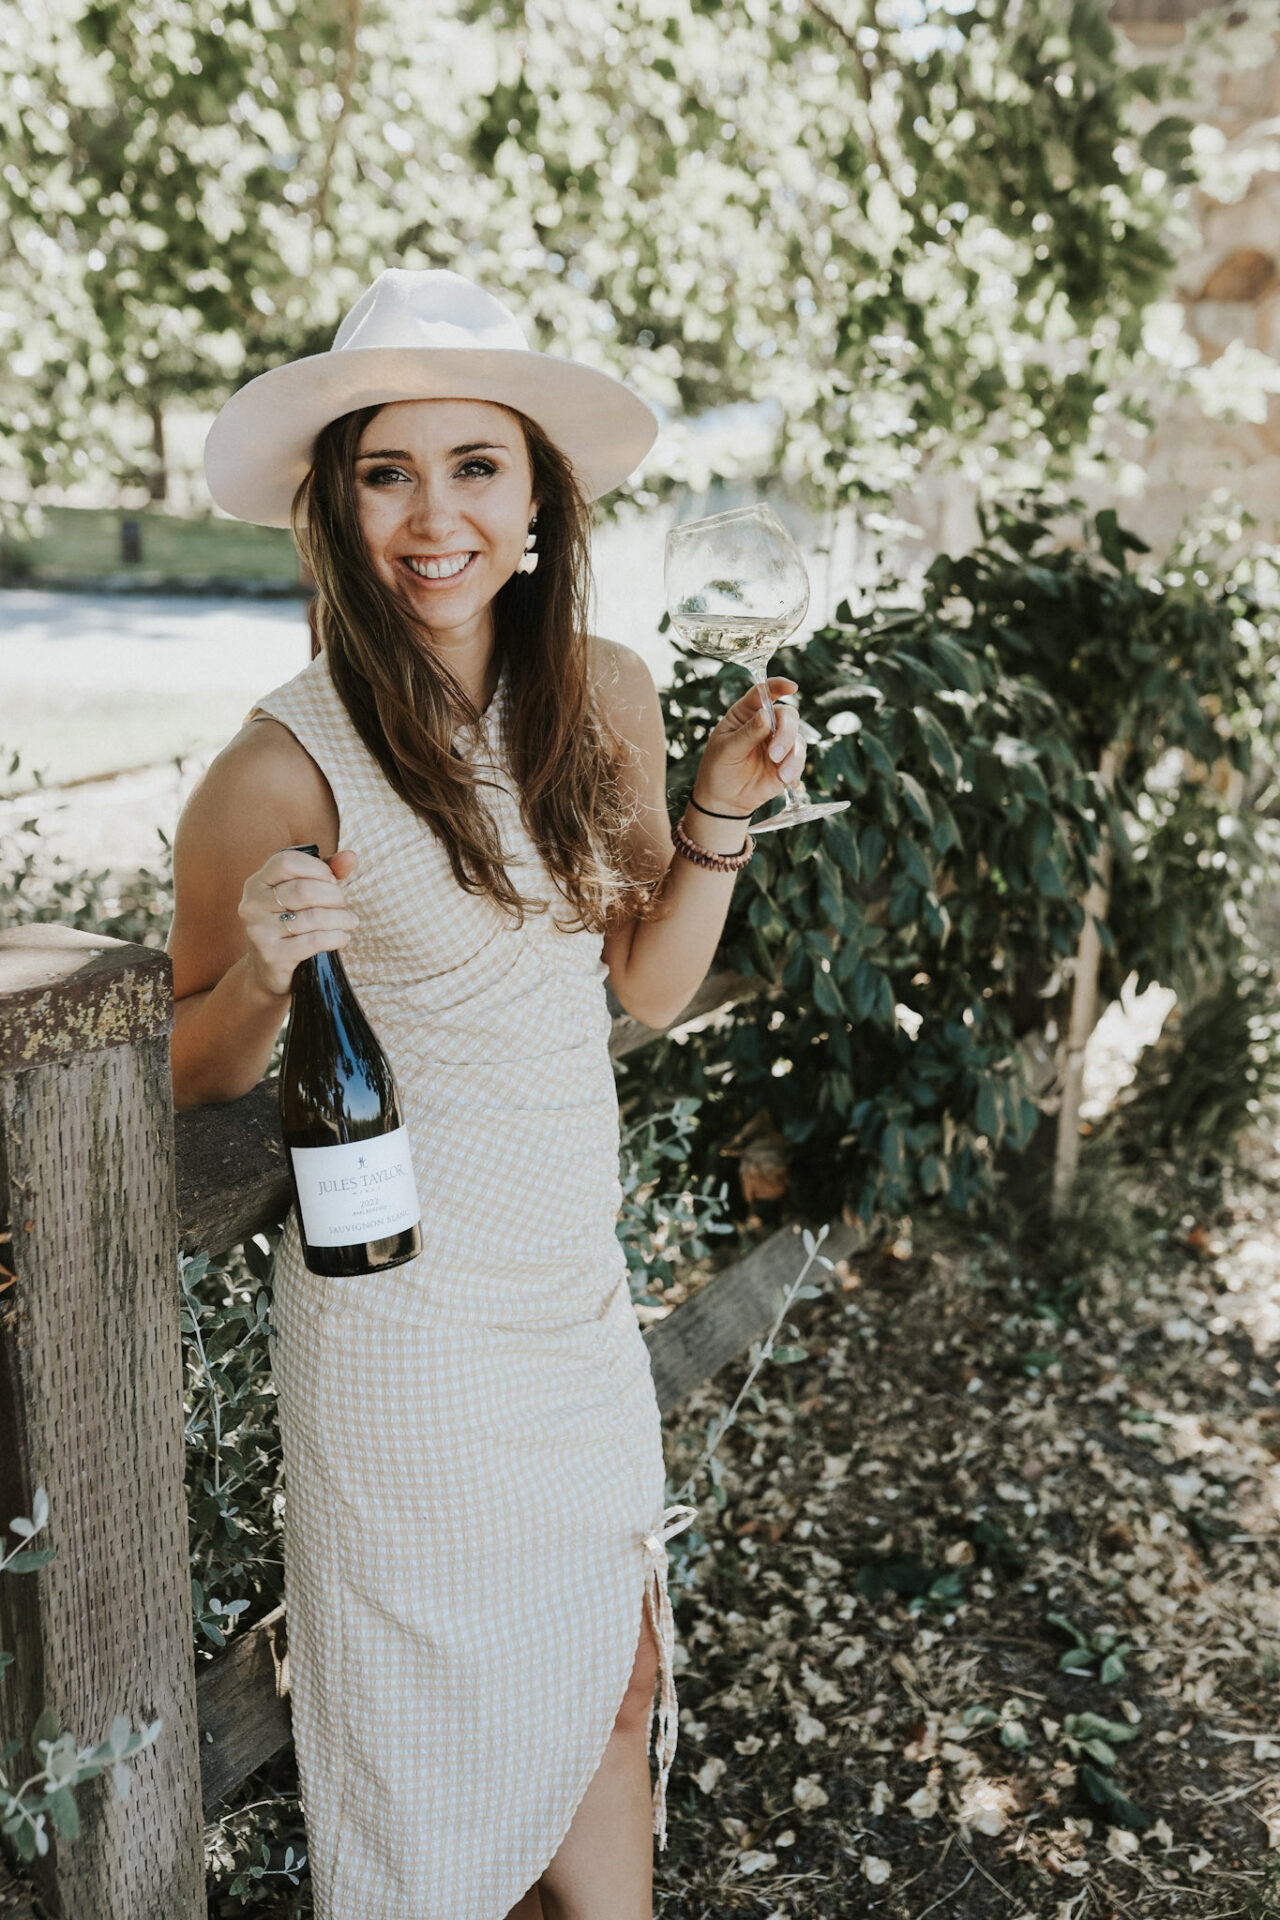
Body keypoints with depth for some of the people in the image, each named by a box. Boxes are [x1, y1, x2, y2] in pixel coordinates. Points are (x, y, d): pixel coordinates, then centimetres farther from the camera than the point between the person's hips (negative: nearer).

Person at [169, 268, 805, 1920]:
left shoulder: (607, 696, -1)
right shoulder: (289, 764, -17)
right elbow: (194, 1072, -7)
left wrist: (720, 813, -5)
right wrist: (266, 973, -26)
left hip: (582, 1289, 6)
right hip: (412, 1322, -5)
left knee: (616, 1687, 20)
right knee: (446, 1720, 13)